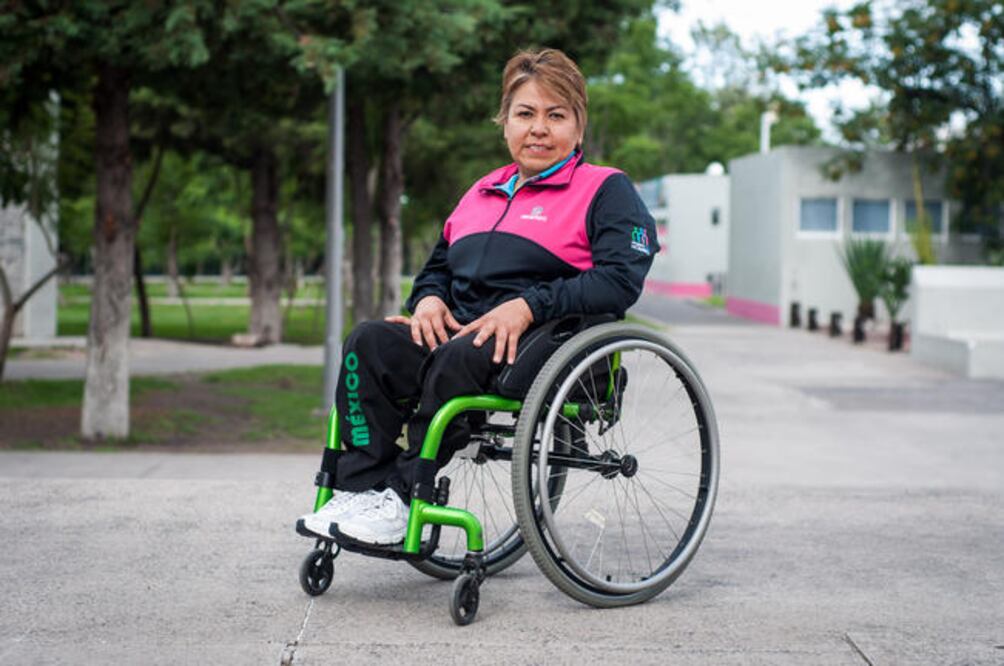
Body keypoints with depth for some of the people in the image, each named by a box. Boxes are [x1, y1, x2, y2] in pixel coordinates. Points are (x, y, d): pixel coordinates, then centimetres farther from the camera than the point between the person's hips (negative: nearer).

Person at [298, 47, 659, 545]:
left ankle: (403, 494, -27)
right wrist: (428, 298, 7)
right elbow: (439, 265, 33)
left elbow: (621, 278, -9)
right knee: (368, 342, -20)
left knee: (459, 358, -36)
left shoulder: (604, 190, 6)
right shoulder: (482, 192, 26)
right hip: (461, 333, 6)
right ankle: (359, 489, -25)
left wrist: (528, 306, -19)